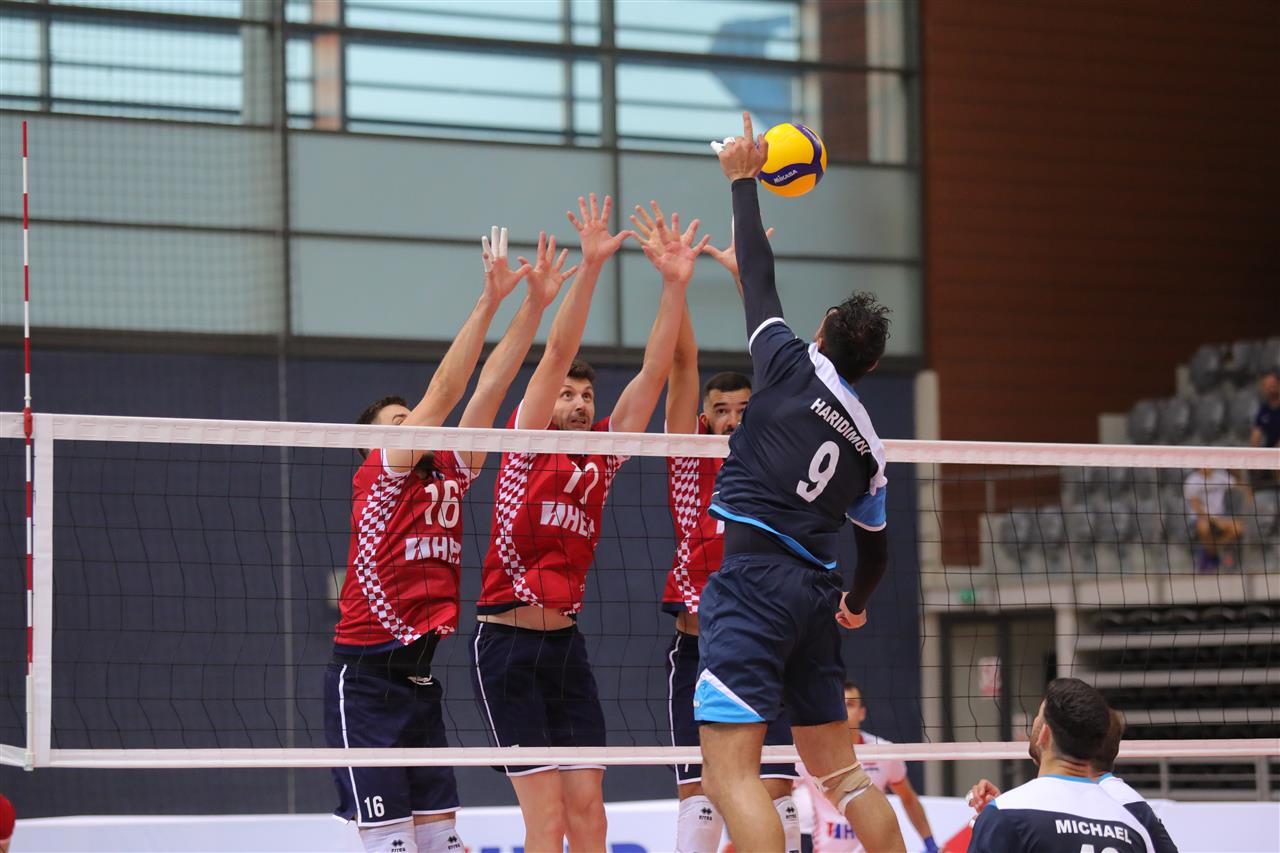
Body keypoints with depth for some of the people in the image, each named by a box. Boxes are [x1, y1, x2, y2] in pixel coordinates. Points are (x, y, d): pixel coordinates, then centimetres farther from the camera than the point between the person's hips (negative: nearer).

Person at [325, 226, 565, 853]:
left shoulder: (448, 473, 12)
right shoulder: (377, 475, -3)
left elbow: (489, 387, 6)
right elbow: (443, 392, -12)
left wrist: (536, 303, 0)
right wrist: (489, 300, -16)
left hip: (421, 677, 7)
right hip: (365, 678, -7)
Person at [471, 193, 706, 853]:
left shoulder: (602, 455, 12)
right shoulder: (527, 444, 0)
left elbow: (653, 372, 7)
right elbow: (557, 353, -10)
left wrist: (675, 285, -2)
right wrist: (591, 266, -18)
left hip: (566, 644, 5)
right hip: (508, 644, -5)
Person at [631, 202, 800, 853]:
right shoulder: (689, 454, 4)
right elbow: (683, 361, -4)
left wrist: (742, 272, -1)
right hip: (701, 643, -2)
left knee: (777, 791, 1)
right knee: (700, 797, -3)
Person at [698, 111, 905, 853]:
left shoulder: (797, 368, 2)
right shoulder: (867, 441, 17)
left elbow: (758, 276, 10)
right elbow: (875, 548, 27)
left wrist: (743, 179, 23)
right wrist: (858, 602, 48)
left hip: (755, 576, -7)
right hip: (814, 590, 7)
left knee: (730, 771, -13)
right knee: (839, 768, 18)